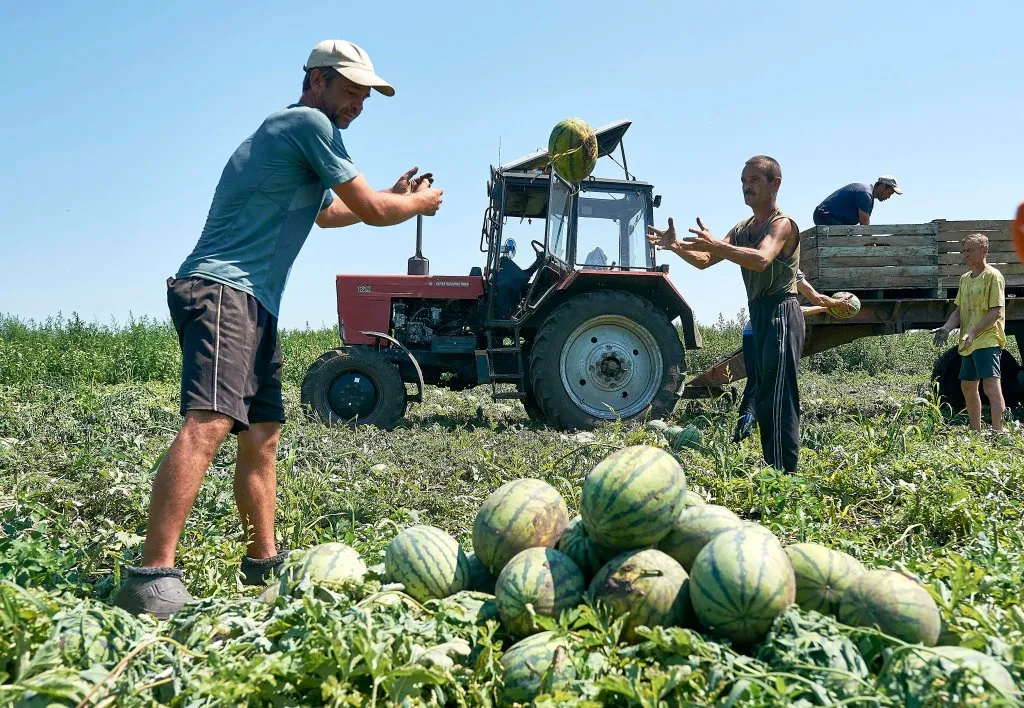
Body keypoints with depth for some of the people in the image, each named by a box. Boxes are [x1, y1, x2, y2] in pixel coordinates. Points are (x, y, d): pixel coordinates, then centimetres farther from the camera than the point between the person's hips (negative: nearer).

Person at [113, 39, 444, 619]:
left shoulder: (285, 134, 28)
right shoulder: (310, 123, -3)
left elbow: (326, 213, 44)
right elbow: (372, 212, -3)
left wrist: (395, 197, 41)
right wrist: (418, 204, 16)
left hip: (253, 304, 11)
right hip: (223, 290, -11)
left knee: (261, 434, 11)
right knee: (210, 422, -25)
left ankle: (265, 561, 19)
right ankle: (152, 578, -29)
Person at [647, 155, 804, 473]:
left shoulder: (782, 224, -8)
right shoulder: (742, 229, 18)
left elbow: (761, 259, -29)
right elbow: (704, 261, 12)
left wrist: (716, 244, -40)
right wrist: (676, 246, -7)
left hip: (780, 314, -9)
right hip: (759, 315, 9)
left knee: (777, 399, -13)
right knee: (763, 400, 13)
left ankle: (784, 473, -12)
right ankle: (772, 469, 22)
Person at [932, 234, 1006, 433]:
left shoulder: (993, 276, -9)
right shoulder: (964, 278, 16)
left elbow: (996, 311, -16)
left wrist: (973, 333, -25)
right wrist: (946, 328, -4)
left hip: (988, 340, -9)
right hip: (968, 343, 9)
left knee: (991, 386, -18)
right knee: (967, 387, 15)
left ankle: (997, 433, -21)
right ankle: (976, 433, 26)